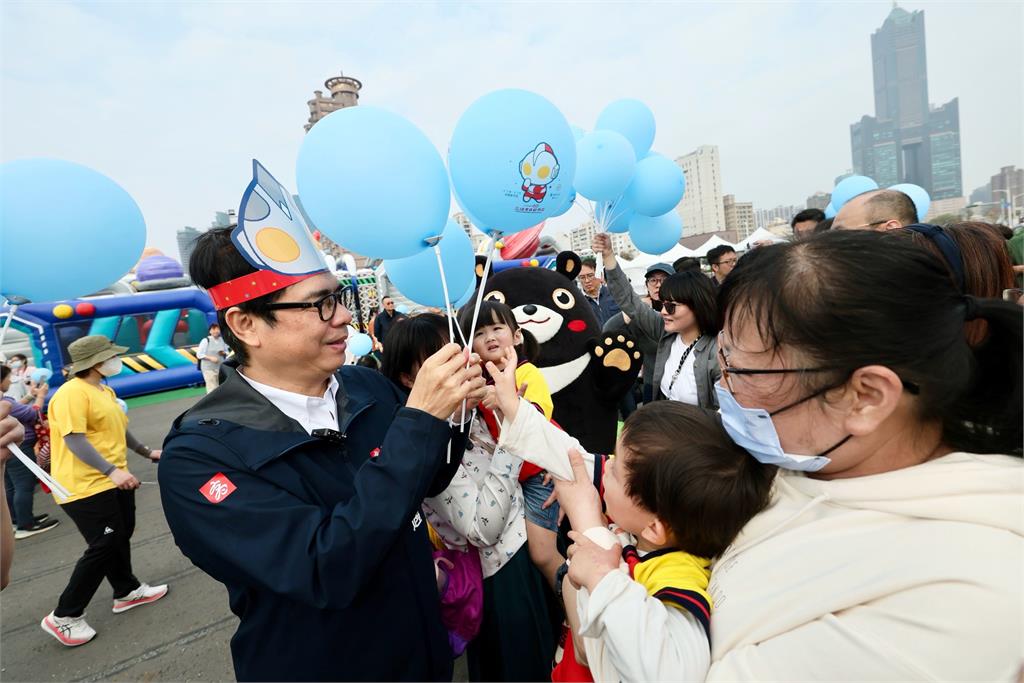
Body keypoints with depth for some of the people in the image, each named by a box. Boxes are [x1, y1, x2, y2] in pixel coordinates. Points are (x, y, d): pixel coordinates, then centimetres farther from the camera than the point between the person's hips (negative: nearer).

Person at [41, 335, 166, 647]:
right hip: (87, 486, -10)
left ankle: (127, 591, 37)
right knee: (104, 547, -5)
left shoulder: (105, 391, 12)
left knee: (121, 537, 19)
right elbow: (73, 439, -28)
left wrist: (146, 452, 27)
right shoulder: (72, 393, -20)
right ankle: (64, 617, 11)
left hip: (113, 481, 10)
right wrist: (111, 470, -34)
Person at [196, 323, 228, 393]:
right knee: (212, 388, -10)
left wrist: (224, 353, -6)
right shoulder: (206, 340, -7)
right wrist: (210, 358, -18)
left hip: (221, 368, 5)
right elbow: (199, 354, -7)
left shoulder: (222, 340, 7)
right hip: (209, 368, -5)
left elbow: (227, 352, 18)